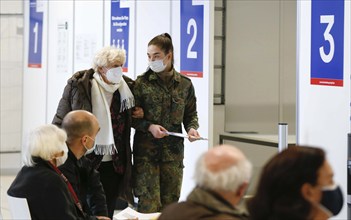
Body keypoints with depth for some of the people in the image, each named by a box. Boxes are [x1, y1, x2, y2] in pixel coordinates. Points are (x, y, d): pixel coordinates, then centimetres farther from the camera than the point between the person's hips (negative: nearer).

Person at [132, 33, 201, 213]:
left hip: (173, 152, 3)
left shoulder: (184, 84, 6)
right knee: (149, 205, -8)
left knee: (170, 203, 7)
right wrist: (149, 126, -15)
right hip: (146, 152, -3)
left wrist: (192, 128, -4)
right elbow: (131, 116, 1)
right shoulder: (141, 83, -2)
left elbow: (191, 114, 16)